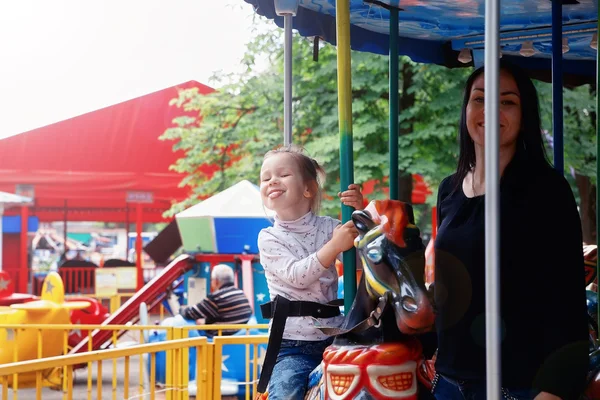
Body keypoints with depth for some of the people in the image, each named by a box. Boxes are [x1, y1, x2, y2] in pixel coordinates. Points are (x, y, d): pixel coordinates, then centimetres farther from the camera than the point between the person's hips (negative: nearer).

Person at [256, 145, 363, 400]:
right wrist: (334, 246, -28)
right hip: (292, 345, -3)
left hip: (333, 338, 3)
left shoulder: (329, 227, 5)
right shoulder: (269, 238, -1)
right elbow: (296, 276, -17)